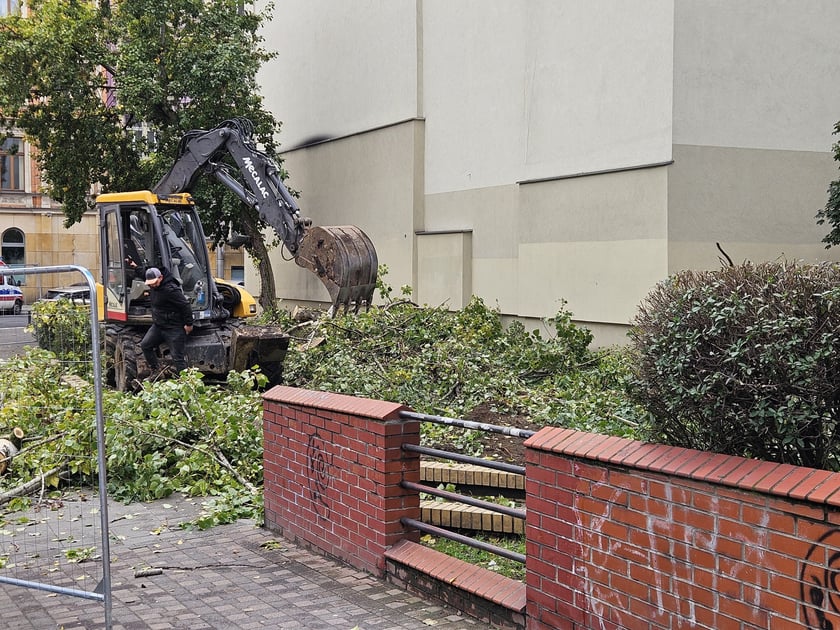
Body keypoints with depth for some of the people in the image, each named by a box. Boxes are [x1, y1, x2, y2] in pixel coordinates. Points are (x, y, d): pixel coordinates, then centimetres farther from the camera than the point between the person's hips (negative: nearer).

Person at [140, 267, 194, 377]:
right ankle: (156, 370, 13)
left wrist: (188, 324, -17)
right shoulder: (153, 288, 4)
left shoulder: (170, 289, -24)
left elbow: (185, 306, -22)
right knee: (145, 345, 1)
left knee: (178, 358, -5)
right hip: (158, 326, 9)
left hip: (174, 328, -9)